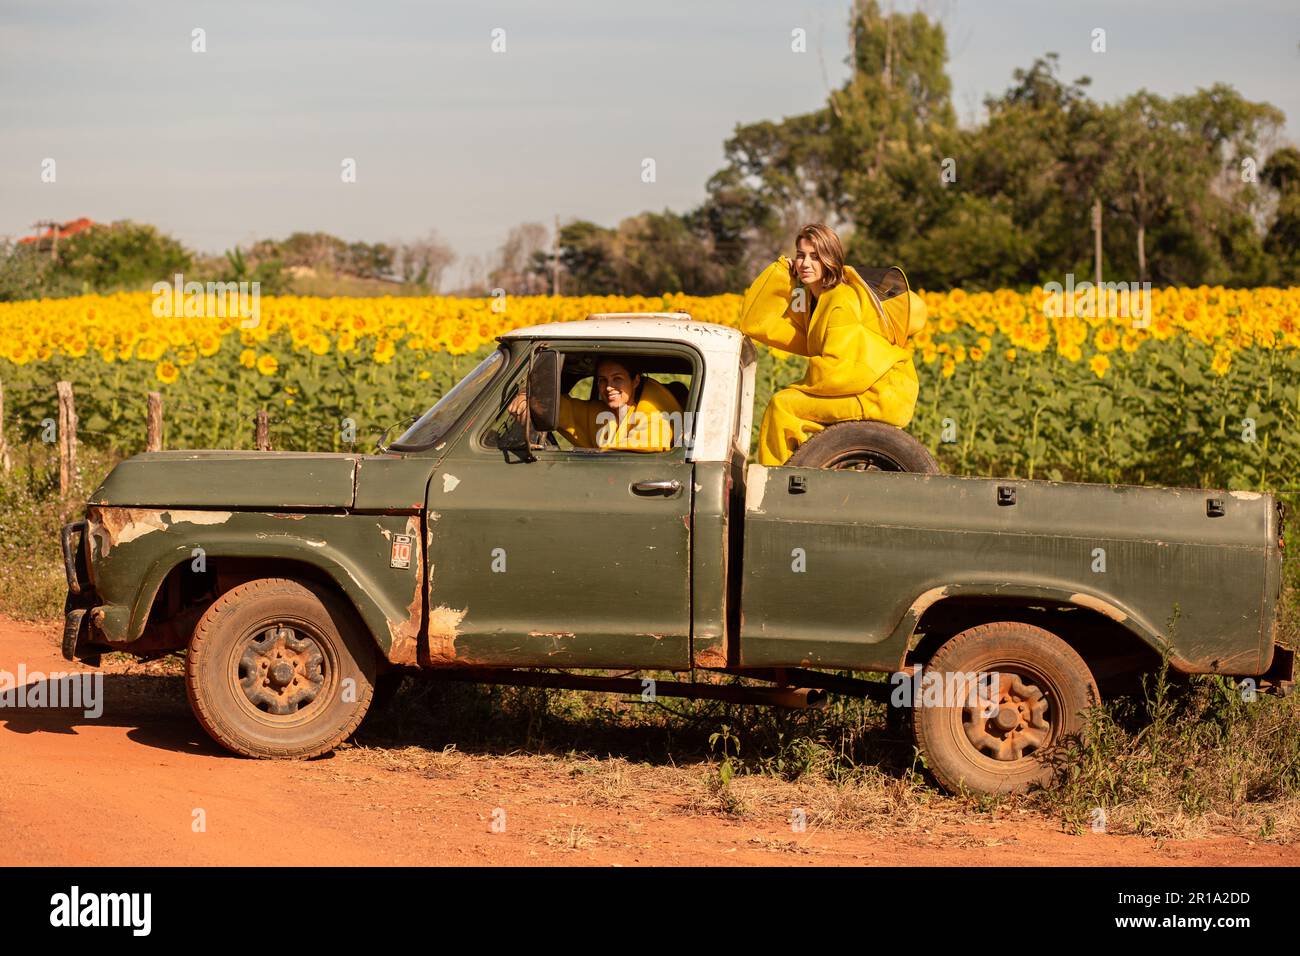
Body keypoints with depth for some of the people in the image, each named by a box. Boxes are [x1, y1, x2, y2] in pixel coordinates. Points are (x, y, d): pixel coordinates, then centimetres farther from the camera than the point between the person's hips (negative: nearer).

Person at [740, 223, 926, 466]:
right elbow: (756, 323, 5)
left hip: (881, 397, -10)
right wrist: (779, 272, -1)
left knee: (783, 405, -15)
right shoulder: (816, 299, 11)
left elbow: (837, 369, -24)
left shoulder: (843, 302, -17)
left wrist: (805, 384, -6)